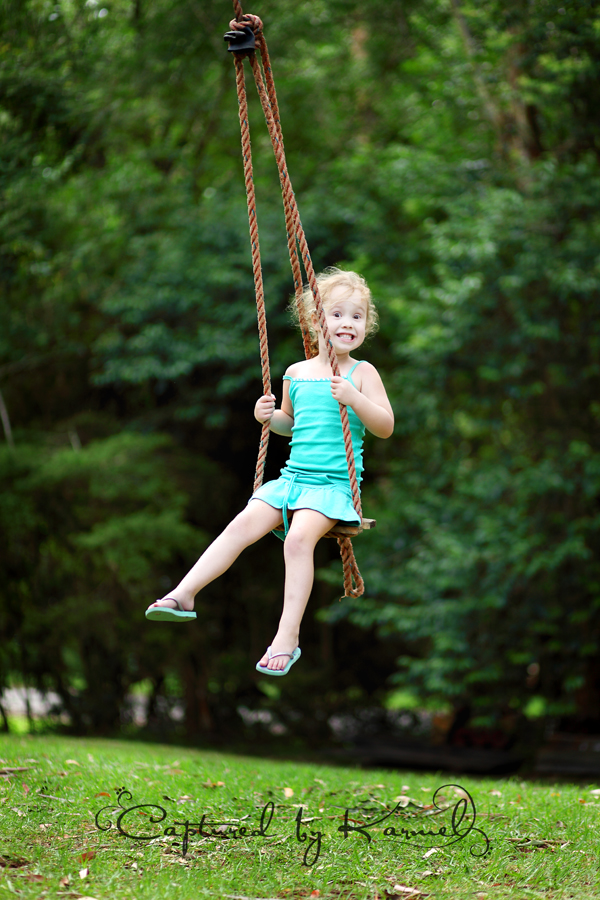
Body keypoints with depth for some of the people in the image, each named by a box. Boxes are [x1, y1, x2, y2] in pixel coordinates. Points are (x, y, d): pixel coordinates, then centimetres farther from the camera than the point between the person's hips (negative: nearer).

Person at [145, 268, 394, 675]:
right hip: (292, 477, 5)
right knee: (244, 524, -17)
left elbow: (386, 426, -7)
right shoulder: (296, 373, 14)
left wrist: (354, 399, -21)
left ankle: (288, 637, -26)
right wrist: (270, 416, 8)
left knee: (299, 537, -29)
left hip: (334, 485, -5)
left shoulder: (362, 373, 0)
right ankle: (183, 595, -18)